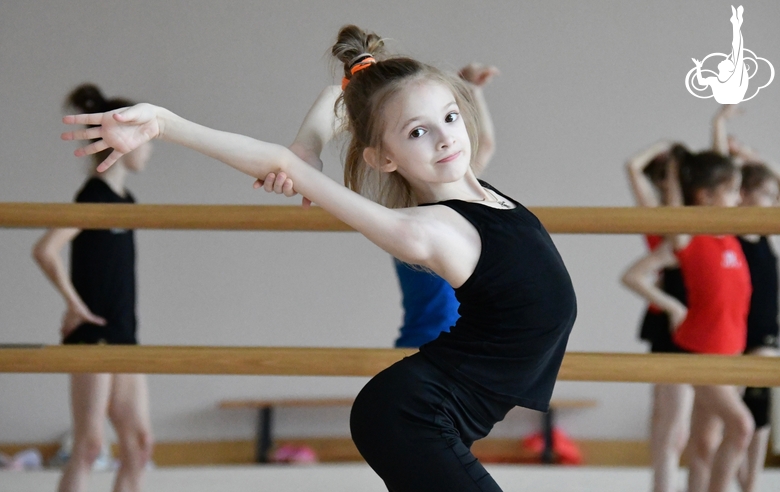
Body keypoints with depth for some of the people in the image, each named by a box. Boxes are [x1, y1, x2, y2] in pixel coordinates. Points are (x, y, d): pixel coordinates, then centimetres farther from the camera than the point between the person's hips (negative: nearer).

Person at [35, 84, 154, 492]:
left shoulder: (124, 199, 13)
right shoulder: (94, 197, -14)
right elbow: (45, 251, -25)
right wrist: (75, 305, -17)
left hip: (122, 334, 9)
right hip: (91, 334, -9)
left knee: (139, 442, 8)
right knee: (89, 445, -7)